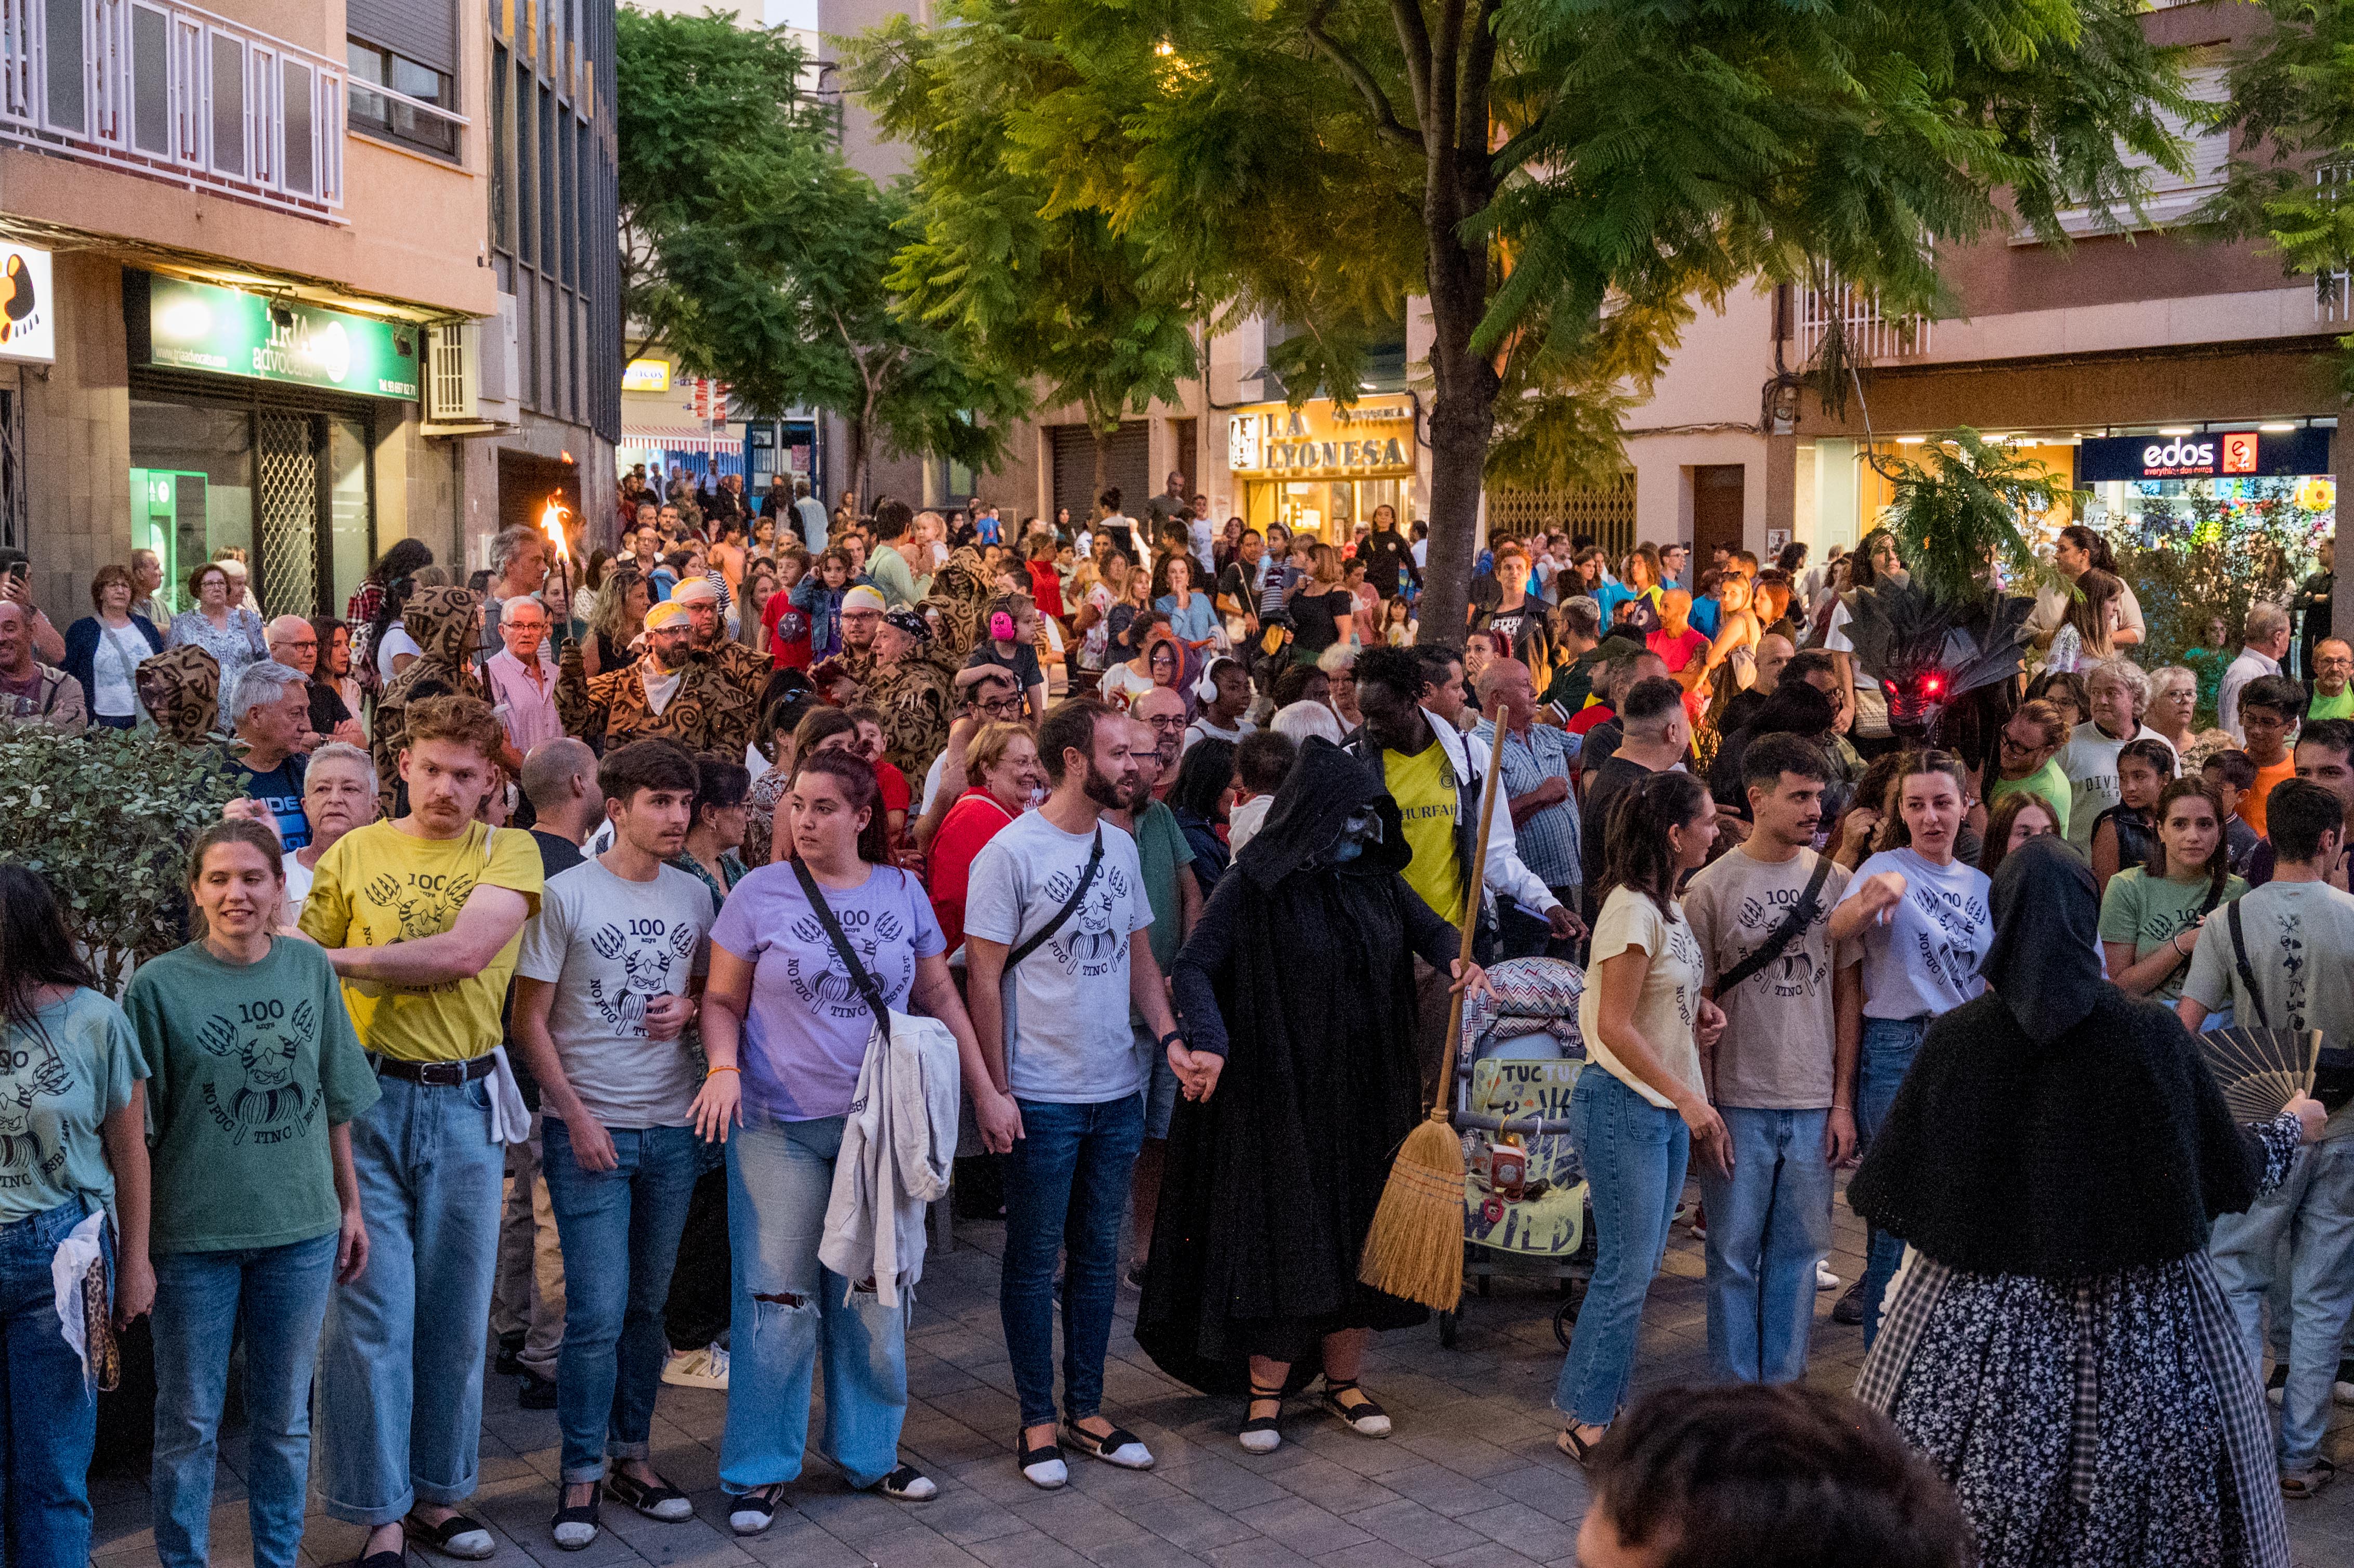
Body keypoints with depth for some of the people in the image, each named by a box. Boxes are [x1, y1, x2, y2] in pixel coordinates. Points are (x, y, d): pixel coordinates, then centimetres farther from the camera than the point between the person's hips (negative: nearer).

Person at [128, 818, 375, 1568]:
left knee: (286, 1417, 14)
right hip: (195, 1235, -3)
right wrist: (136, 1243, -7)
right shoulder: (158, 985, -8)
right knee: (189, 1423, 9)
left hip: (301, 1230, 3)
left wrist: (350, 1204, 10)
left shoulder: (311, 969, 1)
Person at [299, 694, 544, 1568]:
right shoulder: (353, 854, 6)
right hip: (368, 1100, 0)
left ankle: (437, 1496, 24)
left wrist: (345, 956, -10)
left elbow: (464, 952, -13)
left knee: (457, 1310, 9)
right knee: (371, 1311, -1)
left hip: (466, 1103, 0)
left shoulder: (508, 853, 2)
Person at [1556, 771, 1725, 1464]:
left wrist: (1701, 1010, 3)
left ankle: (1603, 1407, 21)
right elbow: (1615, 1027, -19)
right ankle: (1586, 1421, 7)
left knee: (1637, 1266, 12)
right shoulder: (1631, 910, -17)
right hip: (1624, 1104, -9)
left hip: (1669, 1108, 9)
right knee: (1627, 1270, -4)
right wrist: (1690, 1100, -17)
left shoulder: (1671, 907, 11)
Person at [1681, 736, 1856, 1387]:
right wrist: (1703, 1109, -6)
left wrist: (1843, 1101, 4)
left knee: (1800, 1249, 10)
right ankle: (1735, 1391, 16)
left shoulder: (1835, 881, 4)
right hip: (1740, 1104, -3)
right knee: (1735, 1253, 5)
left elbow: (1846, 997, 8)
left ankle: (1785, 1384, 22)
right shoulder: (1711, 887, -5)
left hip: (1815, 1105, 3)